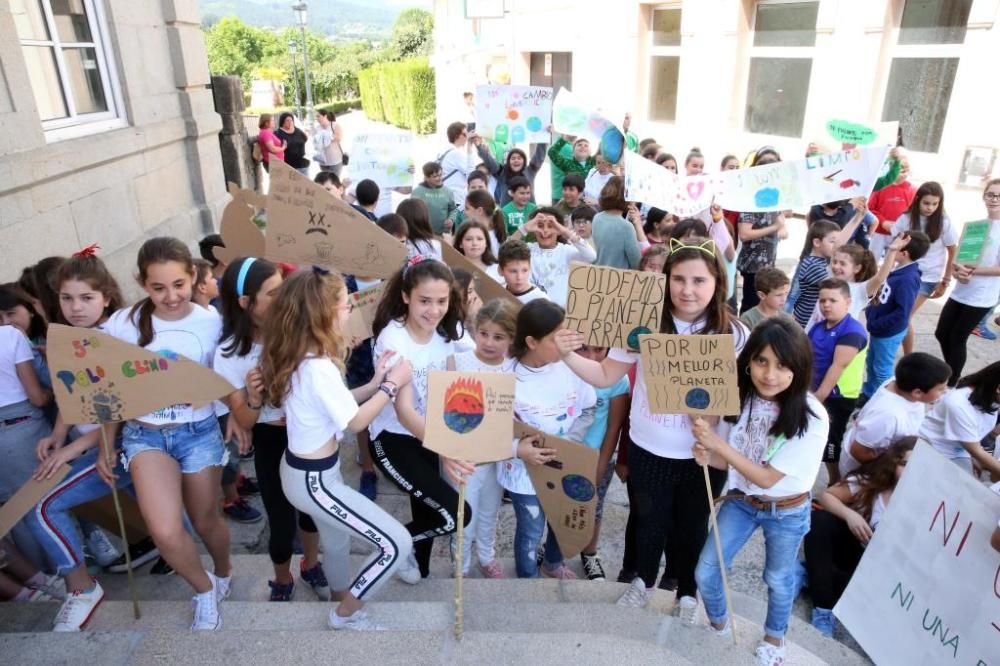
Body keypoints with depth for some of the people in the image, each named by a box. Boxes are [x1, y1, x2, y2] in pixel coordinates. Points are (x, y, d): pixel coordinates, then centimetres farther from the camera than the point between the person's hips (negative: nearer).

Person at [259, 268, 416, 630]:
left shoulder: (301, 356, 1)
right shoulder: (318, 367, -28)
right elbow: (355, 421, -19)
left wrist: (374, 384, 2)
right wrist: (391, 385, -9)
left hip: (304, 470, 10)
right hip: (314, 481, -10)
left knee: (338, 545, 29)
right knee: (397, 545, -4)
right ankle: (346, 615, 16)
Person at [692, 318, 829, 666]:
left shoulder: (811, 418, -28)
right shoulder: (739, 398, -17)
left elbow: (768, 477, -26)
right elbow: (729, 459, -4)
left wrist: (718, 445, -33)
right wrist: (708, 456, -26)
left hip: (786, 512, -3)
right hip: (739, 501, 3)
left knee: (778, 580, 22)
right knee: (705, 573, 9)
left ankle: (774, 637, 52)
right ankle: (719, 625, 42)